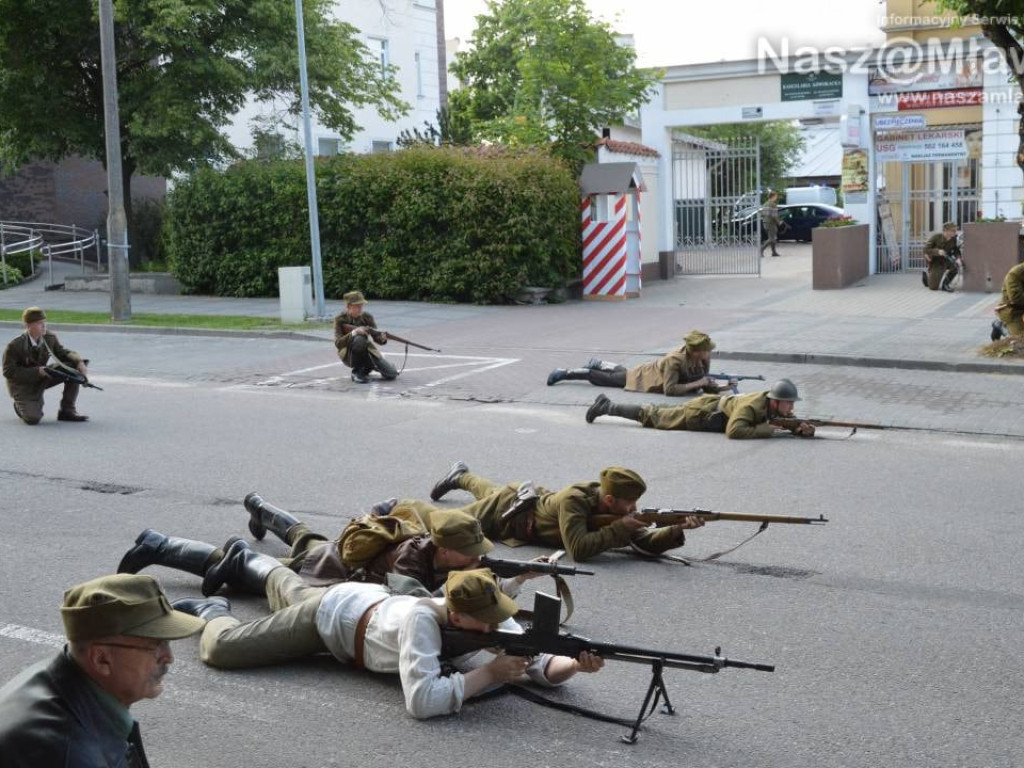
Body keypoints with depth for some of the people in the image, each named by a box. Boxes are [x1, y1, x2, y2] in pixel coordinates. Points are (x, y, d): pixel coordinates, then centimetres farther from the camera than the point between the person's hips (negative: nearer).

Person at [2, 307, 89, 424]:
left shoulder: (50, 338, -8)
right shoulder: (15, 346, -22)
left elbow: (64, 353, 3)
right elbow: (8, 372, -20)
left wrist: (80, 362, -20)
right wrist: (37, 371, -28)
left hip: (42, 378, 6)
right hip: (22, 384, -5)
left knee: (74, 368, -14)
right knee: (33, 418, -28)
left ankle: (67, 410, -4)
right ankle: (21, 405, 12)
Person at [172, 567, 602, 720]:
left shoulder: (489, 619, -30)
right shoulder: (421, 618, -48)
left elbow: (541, 666, -26)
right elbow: (421, 701, -57)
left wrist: (574, 663, -48)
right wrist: (489, 672, -52)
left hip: (372, 600, 6)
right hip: (334, 613, -6)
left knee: (292, 594, 36)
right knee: (220, 647, -8)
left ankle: (251, 561, 66)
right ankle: (214, 610, 25)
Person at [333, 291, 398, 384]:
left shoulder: (368, 317, -4)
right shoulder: (340, 320, -13)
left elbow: (375, 336, -9)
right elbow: (338, 343, -23)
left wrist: (382, 339, -34)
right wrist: (354, 332, -37)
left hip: (368, 352, 4)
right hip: (349, 355, -4)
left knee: (392, 374, -12)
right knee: (359, 339, -38)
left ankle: (367, 368, 18)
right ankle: (356, 372, -18)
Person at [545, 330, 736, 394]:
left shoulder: (703, 360, -20)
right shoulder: (675, 361, -42)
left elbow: (707, 386, -12)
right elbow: (670, 390, -48)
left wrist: (723, 387, -31)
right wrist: (696, 384, -47)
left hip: (654, 370, 6)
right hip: (643, 376, -6)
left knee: (623, 371, 34)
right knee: (603, 379, 10)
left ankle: (596, 364, 58)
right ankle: (563, 373, 25)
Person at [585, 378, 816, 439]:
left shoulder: (777, 408, -12)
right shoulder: (751, 406, -37)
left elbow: (792, 422, 0)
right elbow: (734, 432, -46)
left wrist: (803, 428, -24)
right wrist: (767, 430, -42)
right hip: (701, 414, -7)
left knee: (662, 414, 21)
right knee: (651, 416, 7)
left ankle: (606, 404, 33)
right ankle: (605, 407, 22)